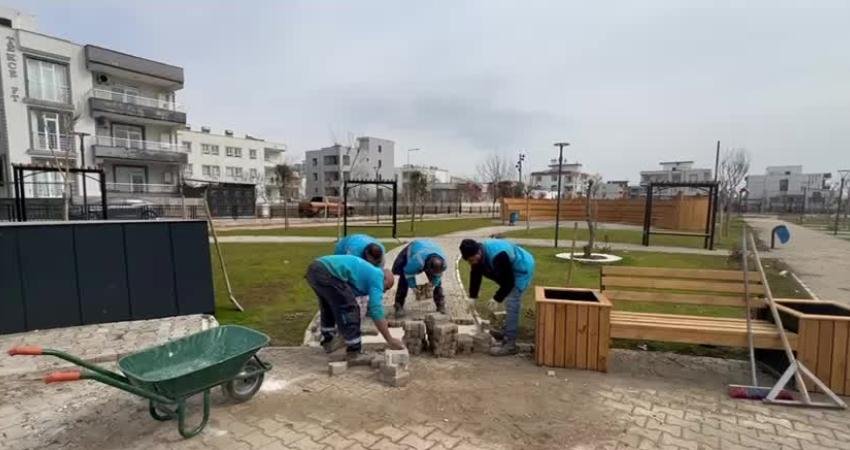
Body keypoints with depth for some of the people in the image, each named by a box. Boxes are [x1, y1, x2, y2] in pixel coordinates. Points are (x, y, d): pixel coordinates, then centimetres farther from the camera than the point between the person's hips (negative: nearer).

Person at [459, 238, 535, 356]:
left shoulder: (498, 256, -39)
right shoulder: (477, 256, -13)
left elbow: (509, 281, -31)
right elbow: (475, 276, 0)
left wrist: (497, 298, -26)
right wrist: (472, 297, -3)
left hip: (522, 268, -9)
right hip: (509, 271, 9)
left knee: (511, 303, -15)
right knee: (510, 302, 19)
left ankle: (510, 345, -13)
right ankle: (507, 331, 35)